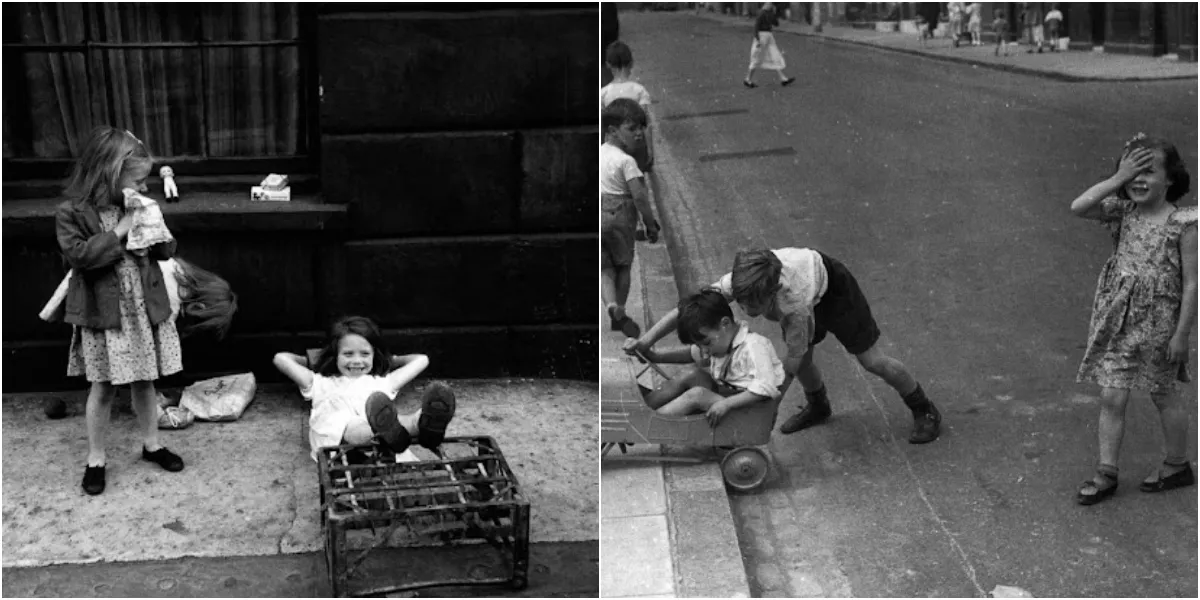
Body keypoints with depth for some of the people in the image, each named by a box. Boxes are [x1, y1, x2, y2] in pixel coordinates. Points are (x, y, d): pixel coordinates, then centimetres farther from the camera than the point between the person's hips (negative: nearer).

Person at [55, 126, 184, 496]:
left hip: (145, 307, 4)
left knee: (144, 379, 14)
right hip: (103, 314, -4)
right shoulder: (72, 213, -11)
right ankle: (96, 458, 18)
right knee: (103, 386, 4)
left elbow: (167, 251, 8)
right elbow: (78, 255, -23)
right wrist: (119, 232, -22)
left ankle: (151, 444, 30)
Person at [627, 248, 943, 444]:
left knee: (872, 360, 0)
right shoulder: (737, 283, -37)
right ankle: (818, 408, 39)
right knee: (803, 358, 8)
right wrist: (645, 340, -43)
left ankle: (925, 412, 21)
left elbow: (789, 367, -40)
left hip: (830, 282, -5)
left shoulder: (795, 302, -48)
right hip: (799, 269, 5)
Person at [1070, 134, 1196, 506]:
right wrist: (1118, 179, -19)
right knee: (1111, 398, 4)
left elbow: (1191, 283, -12)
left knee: (1164, 396, 14)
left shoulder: (1182, 223, -13)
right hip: (1117, 319, 4)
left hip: (1158, 322, -3)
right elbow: (1078, 208, -16)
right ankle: (1106, 474, 15)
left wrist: (1181, 334, -13)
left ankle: (1178, 465, 35)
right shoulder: (1123, 211, -1)